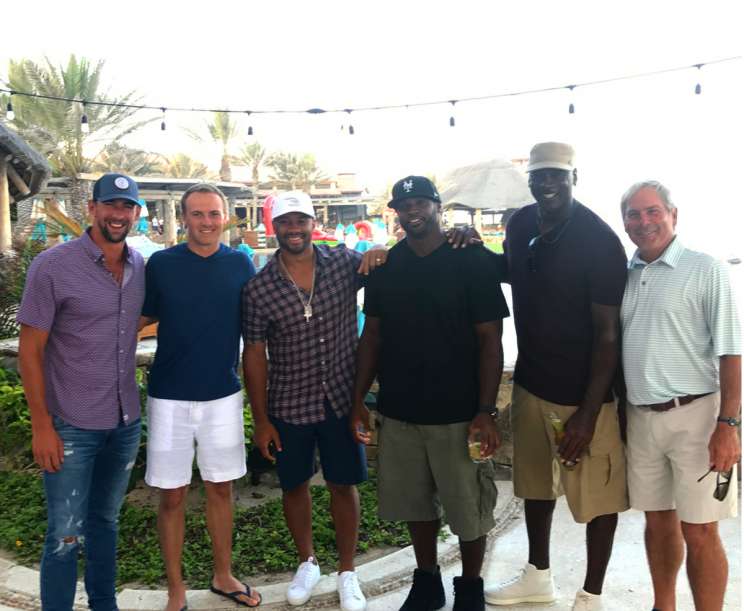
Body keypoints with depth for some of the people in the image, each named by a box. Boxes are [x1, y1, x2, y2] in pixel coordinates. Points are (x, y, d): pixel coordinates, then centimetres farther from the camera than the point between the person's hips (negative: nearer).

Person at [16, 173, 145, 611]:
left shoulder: (141, 267, 3)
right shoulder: (53, 266, -12)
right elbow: (30, 349, -10)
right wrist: (41, 425, -12)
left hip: (126, 423, 5)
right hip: (71, 427, -5)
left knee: (106, 521, 20)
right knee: (66, 536, 3)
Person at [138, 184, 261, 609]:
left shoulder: (240, 264, 0)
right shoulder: (161, 264, -5)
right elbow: (141, 319, 6)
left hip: (224, 393, 2)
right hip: (171, 396, -1)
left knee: (221, 489, 14)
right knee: (173, 495, 6)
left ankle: (224, 576, 33)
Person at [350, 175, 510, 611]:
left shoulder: (473, 262, -6)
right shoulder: (386, 265, 6)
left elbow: (490, 340, -9)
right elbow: (372, 335, 10)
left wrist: (486, 411, -15)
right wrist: (359, 399, 6)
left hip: (458, 413, -3)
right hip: (399, 411, 4)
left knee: (469, 508, 7)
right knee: (415, 502, 16)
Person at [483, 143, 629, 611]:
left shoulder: (600, 239, -17)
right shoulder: (520, 224, 2)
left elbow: (608, 333, -17)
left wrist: (588, 412, -20)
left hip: (584, 394, -6)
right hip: (531, 384, 7)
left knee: (597, 497, 8)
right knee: (536, 484, 21)